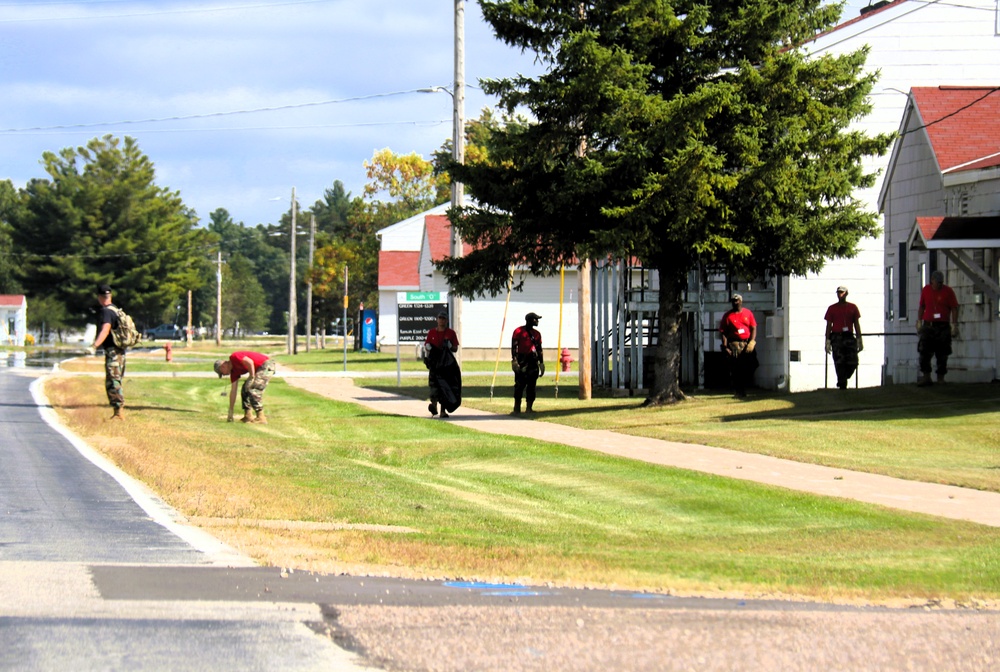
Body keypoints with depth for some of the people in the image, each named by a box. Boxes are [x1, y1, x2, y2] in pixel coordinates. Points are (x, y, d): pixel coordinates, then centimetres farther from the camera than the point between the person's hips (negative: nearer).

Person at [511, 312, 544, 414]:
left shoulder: (537, 334, 16)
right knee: (519, 385, -7)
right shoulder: (519, 331, 0)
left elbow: (539, 349, 20)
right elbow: (514, 346, -6)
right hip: (522, 361, -5)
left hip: (533, 361, 5)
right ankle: (517, 408, -4)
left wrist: (541, 363, 16)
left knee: (531, 386, 3)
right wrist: (514, 360, -15)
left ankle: (529, 408, 8)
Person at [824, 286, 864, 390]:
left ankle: (842, 380, 20)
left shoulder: (853, 307, 12)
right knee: (839, 363, -7)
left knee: (852, 363, -4)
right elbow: (829, 325, 7)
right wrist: (827, 341, -1)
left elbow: (857, 324, 12)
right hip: (837, 337, -1)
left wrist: (859, 339, 5)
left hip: (849, 337, 1)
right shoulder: (832, 309, 8)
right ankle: (842, 385, -4)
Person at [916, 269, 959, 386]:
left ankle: (941, 378, 9)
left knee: (942, 354, 1)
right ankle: (926, 376, -2)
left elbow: (954, 309, -1)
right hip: (928, 325, 2)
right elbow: (921, 307, 17)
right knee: (924, 351, -6)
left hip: (943, 327, -2)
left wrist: (954, 325, -7)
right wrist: (919, 322, 11)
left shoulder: (948, 291, -1)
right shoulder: (925, 290, 8)